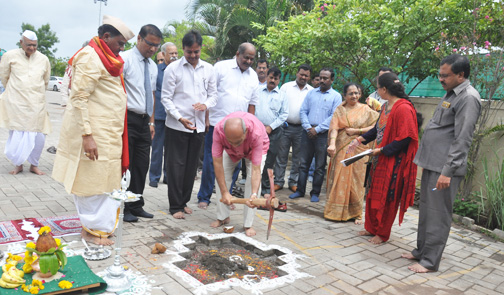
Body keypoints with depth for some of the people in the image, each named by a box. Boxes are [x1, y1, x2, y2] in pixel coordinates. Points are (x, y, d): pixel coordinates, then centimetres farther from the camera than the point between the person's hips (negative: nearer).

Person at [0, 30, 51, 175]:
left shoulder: (43, 59, 4)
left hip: (37, 104, 2)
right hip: (16, 103, -2)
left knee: (38, 136, 0)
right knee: (17, 136, -3)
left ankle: (34, 165, 18)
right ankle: (18, 164, 17)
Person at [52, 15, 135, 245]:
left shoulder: (105, 58, 17)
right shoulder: (90, 58, -13)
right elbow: (79, 98, -19)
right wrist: (87, 135, -24)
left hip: (108, 134, 10)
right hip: (94, 135, -9)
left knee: (102, 180, 15)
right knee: (93, 180, 1)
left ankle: (95, 224, 29)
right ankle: (93, 230, 14)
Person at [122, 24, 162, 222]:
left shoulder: (152, 66, 17)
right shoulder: (125, 59, -6)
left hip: (144, 121, 7)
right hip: (128, 119, -7)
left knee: (142, 165, 10)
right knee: (125, 164, -1)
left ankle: (136, 206, 21)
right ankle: (123, 208, 10)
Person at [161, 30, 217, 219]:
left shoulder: (208, 69, 8)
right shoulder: (173, 68, -3)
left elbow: (213, 94, 13)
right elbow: (166, 98, -5)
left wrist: (206, 104, -10)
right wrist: (180, 118, -17)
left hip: (198, 125, 4)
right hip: (177, 126, -4)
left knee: (191, 166, 11)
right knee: (176, 166, 0)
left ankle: (184, 201, 25)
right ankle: (175, 206, 11)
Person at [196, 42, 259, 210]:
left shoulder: (253, 76, 13)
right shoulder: (221, 67, 0)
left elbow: (252, 103, 16)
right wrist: (206, 118, -9)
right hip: (216, 123, -4)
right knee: (210, 162, 1)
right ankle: (204, 197, 15)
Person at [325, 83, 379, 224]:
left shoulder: (365, 110, 5)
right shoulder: (339, 110, 7)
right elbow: (334, 128, -6)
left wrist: (356, 131, -11)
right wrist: (332, 144, -23)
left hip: (358, 149, -1)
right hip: (341, 149, 1)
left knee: (356, 181, 2)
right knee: (339, 179, 3)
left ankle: (356, 213, 14)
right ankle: (337, 211, 14)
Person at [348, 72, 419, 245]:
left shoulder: (403, 108, -20)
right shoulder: (386, 106, 8)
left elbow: (405, 138, -22)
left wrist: (382, 150, -19)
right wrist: (360, 140, 11)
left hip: (393, 160, -9)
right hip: (380, 158, 9)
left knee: (386, 197, 4)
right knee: (373, 194, 16)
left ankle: (382, 233, 21)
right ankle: (371, 227, 32)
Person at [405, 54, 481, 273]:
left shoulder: (468, 98, -13)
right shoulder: (450, 94, 16)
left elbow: (462, 140, -19)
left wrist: (448, 171, -22)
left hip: (445, 167, -9)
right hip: (432, 164, 9)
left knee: (438, 214, -2)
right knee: (426, 210, 15)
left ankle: (430, 261, 8)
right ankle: (421, 250, 27)